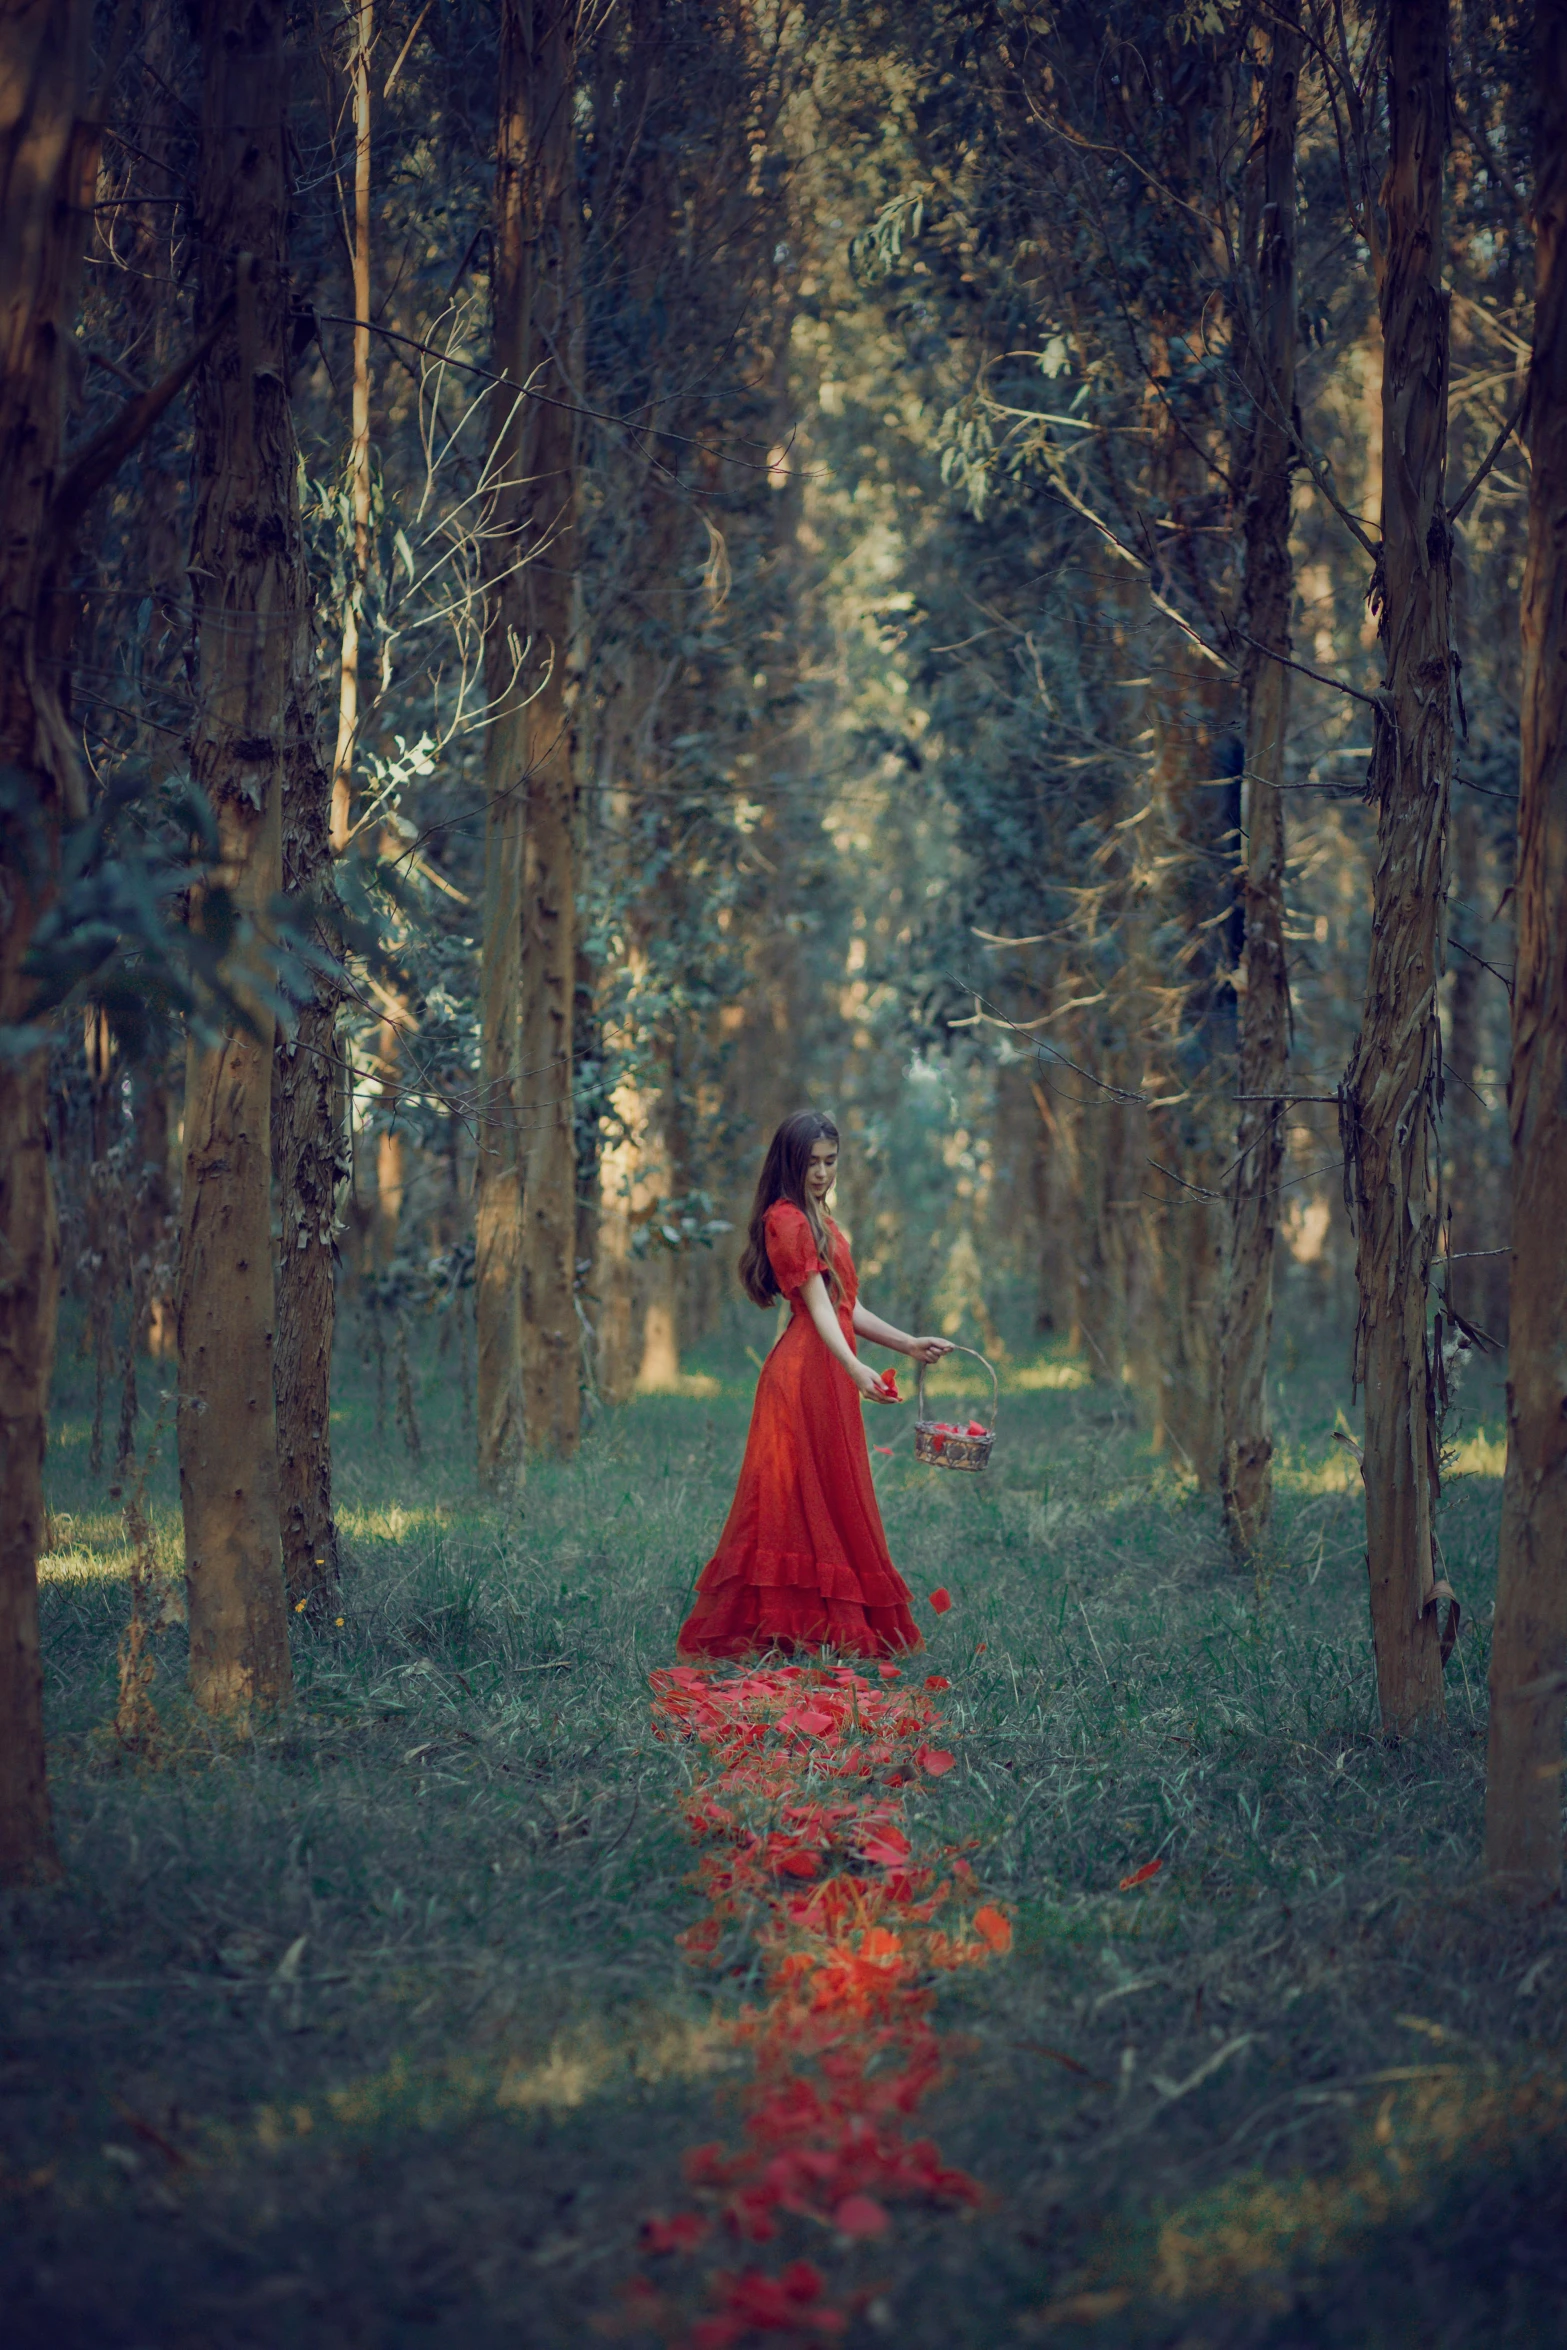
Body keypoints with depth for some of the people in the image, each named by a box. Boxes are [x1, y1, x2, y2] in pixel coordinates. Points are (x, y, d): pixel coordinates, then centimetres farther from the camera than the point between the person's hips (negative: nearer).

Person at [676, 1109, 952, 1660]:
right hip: (805, 1368, -10)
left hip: (829, 1374, 10)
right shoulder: (787, 1219, -10)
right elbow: (817, 1305, -20)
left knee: (832, 1504, 8)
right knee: (803, 1499, -9)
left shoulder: (817, 1220, 21)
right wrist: (854, 1367, -32)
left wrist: (909, 1344, 11)